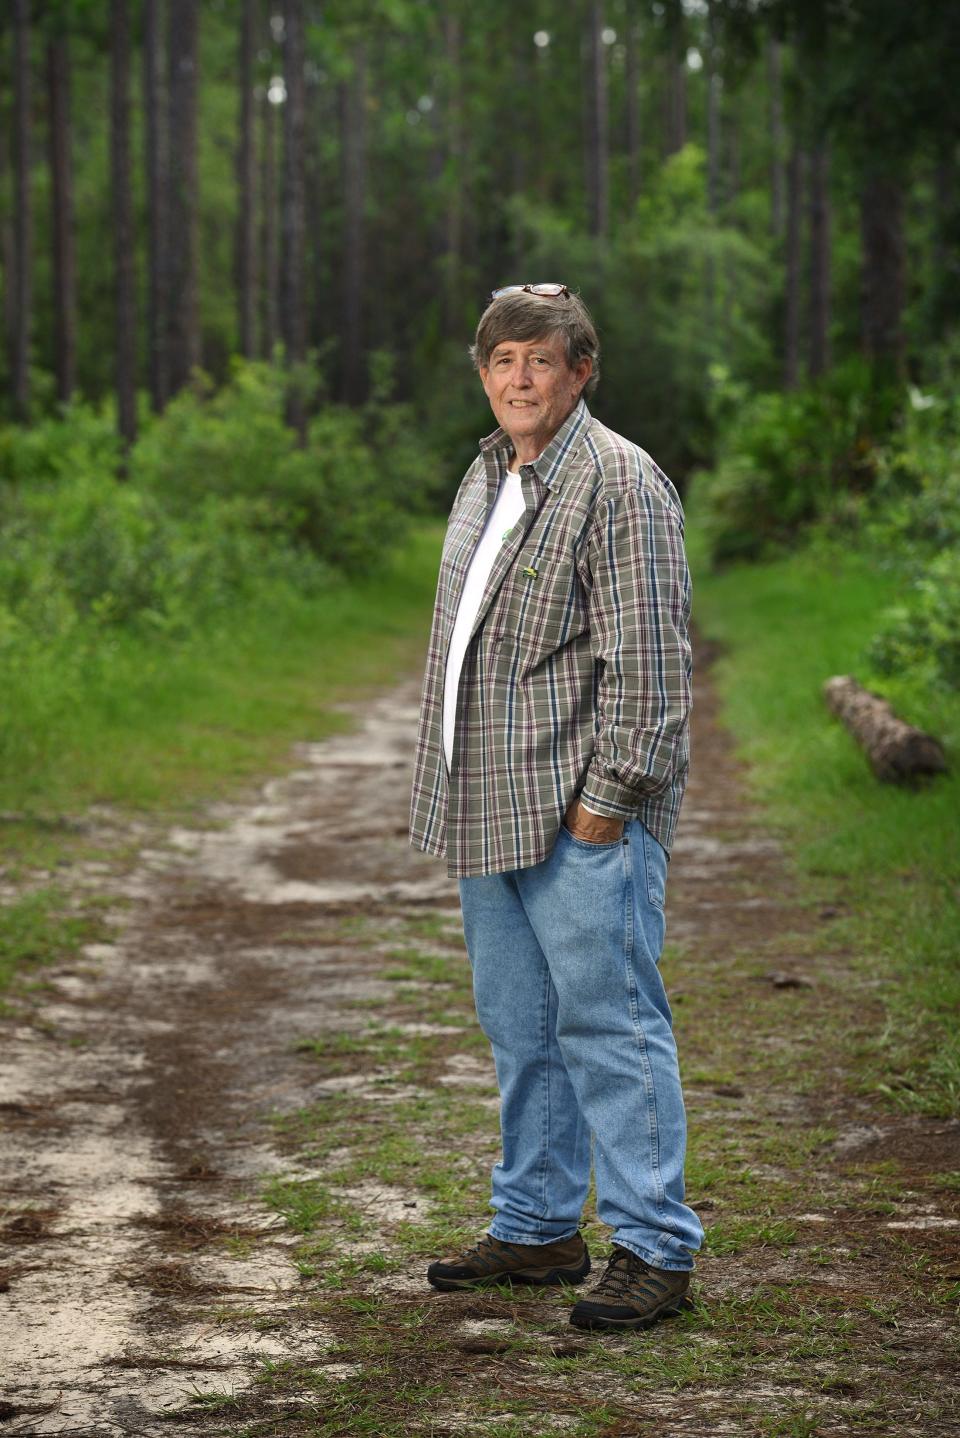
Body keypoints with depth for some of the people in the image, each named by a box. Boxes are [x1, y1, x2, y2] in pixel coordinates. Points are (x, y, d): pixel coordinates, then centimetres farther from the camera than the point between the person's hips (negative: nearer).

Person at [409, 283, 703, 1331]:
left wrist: (607, 796, -18)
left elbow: (645, 655, -15)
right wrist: (446, 786, 18)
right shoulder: (487, 478, 16)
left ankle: (654, 1250, 0)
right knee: (518, 1025, 15)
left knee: (610, 1024, -7)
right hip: (488, 810, 9)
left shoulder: (620, 483, -11)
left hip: (581, 814, -9)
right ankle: (537, 1227, 26)